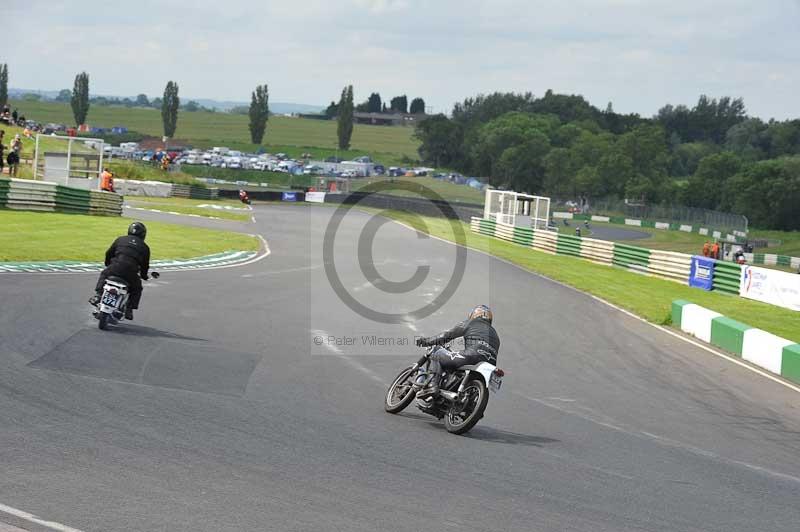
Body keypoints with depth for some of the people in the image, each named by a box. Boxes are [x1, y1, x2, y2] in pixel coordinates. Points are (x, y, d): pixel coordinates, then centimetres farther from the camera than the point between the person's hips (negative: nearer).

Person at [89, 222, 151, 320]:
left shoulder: (120, 240, 18)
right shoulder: (144, 247, 17)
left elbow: (109, 253, 20)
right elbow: (145, 265, 19)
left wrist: (107, 264, 39)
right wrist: (144, 276, 38)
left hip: (116, 267, 0)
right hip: (131, 272, 0)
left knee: (104, 274, 31)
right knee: (137, 289, 24)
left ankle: (98, 295, 13)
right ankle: (129, 310, 12)